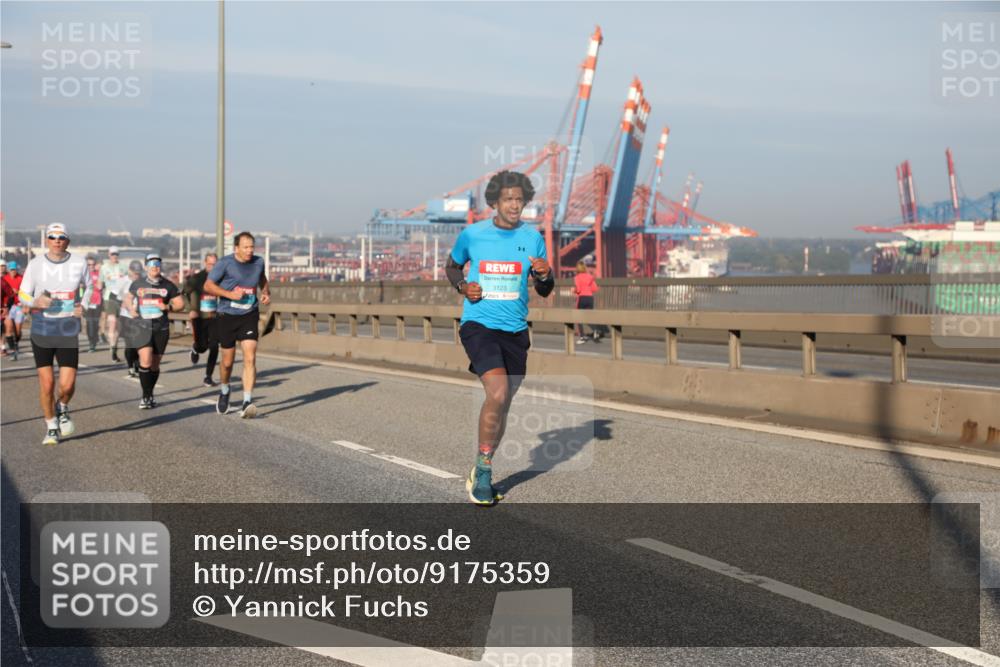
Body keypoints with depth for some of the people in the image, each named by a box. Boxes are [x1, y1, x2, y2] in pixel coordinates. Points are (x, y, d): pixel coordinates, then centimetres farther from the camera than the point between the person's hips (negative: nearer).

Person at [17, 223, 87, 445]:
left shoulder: (79, 263, 0)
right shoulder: (35, 264, -2)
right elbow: (22, 294, 4)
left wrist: (83, 307, -5)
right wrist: (36, 302, -19)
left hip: (69, 333, 0)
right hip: (41, 332, 0)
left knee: (68, 385, -7)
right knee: (46, 383, -2)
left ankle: (62, 408, 28)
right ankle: (51, 427, 19)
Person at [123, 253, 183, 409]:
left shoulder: (168, 286, 5)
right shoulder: (137, 284, 6)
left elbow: (180, 304, 7)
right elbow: (127, 298, 20)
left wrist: (168, 307, -13)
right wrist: (131, 309, -2)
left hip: (161, 328, 2)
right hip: (141, 326, -1)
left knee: (155, 364, 9)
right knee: (145, 360, -17)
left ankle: (150, 395, 27)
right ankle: (145, 396, -8)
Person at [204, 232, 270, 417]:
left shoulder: (258, 262, 1)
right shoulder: (225, 263, -10)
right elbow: (208, 285, -10)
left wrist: (266, 293, 4)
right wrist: (230, 294, -21)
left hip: (249, 316, 1)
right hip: (227, 317, -1)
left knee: (250, 358, -15)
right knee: (228, 361, 10)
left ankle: (247, 402, -17)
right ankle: (224, 391, 40)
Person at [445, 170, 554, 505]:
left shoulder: (532, 238, 3)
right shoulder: (472, 234, -2)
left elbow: (545, 291, 9)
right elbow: (452, 266, 16)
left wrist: (544, 275, -14)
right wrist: (462, 286, -4)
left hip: (515, 330, 4)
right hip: (478, 325, -4)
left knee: (502, 405, 11)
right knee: (498, 393, -23)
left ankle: (481, 475, 28)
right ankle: (482, 473, -9)